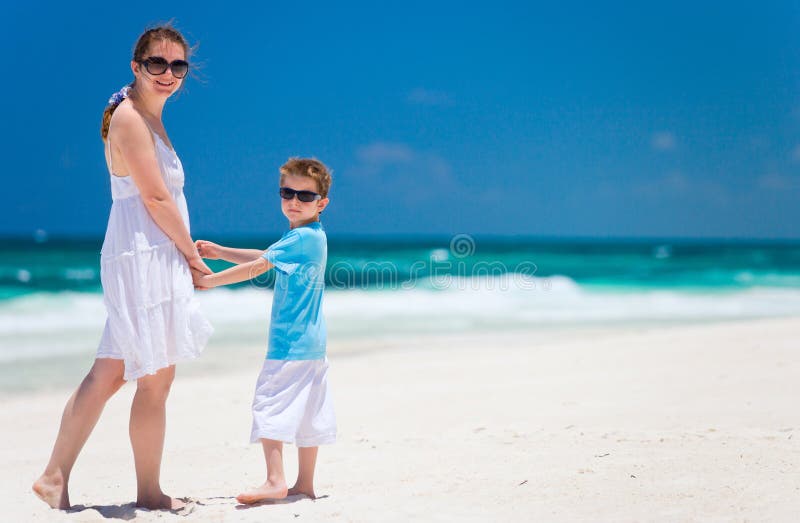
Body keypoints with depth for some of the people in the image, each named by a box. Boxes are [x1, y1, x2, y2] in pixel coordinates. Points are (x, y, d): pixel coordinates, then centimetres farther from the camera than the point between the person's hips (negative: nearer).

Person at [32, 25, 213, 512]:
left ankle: (56, 476, 10)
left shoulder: (149, 118, 18)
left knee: (108, 374, 8)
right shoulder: (130, 116, -13)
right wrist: (193, 256, -7)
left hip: (156, 257, 10)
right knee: (157, 379, -2)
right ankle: (149, 492, 8)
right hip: (144, 258, -10)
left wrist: (185, 248, 12)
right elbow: (155, 198, -15)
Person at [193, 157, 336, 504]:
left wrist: (209, 280, -9)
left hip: (290, 342, -10)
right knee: (306, 413, 11)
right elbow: (262, 257, 25)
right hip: (311, 343, 10)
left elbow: (256, 267, -16)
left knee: (270, 404, -10)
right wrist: (219, 251, 23)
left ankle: (275, 481, -14)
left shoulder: (302, 237, -15)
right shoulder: (310, 237, 16)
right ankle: (305, 484, 16)